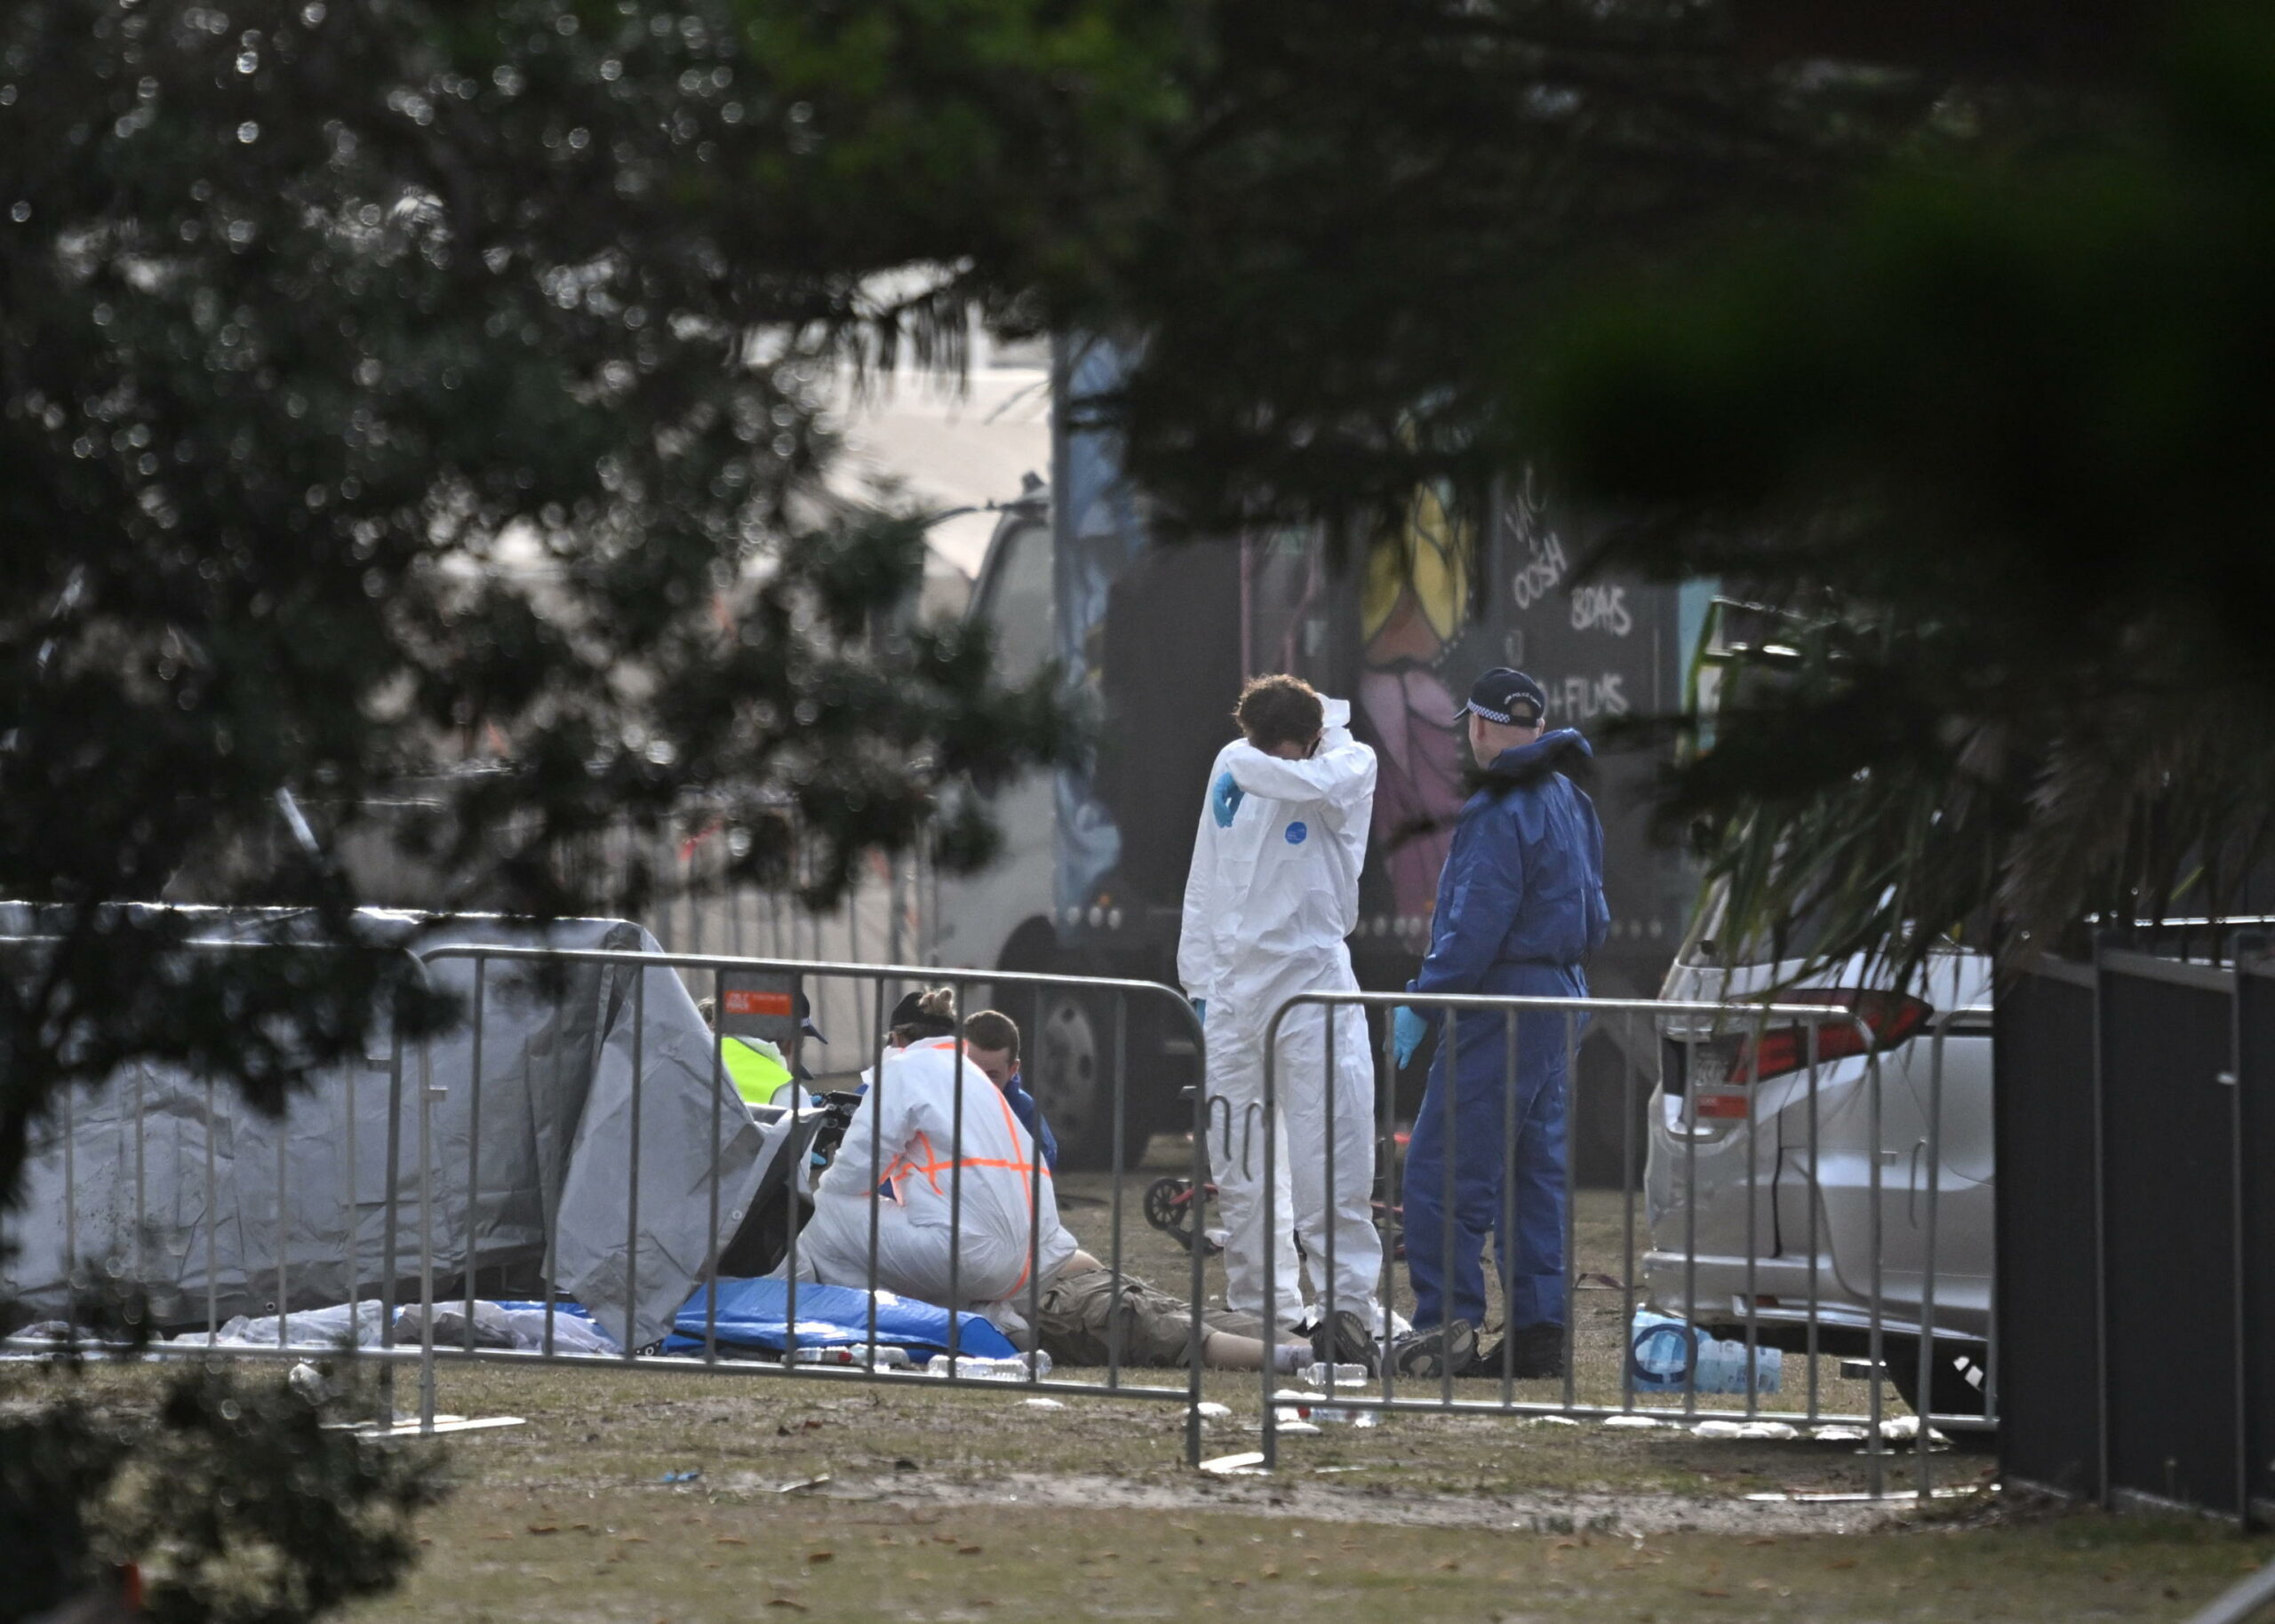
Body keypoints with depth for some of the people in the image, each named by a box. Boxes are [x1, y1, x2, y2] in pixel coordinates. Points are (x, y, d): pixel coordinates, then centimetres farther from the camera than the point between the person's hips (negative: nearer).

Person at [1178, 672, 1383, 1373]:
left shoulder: (1351, 764, -4)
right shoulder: (1233, 766, 10)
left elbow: (1309, 783, -29)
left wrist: (1253, 765, -12)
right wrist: (1199, 981, 12)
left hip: (1312, 985, -5)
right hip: (1232, 991, 5)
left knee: (1330, 1161, -13)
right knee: (1241, 1169, 7)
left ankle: (1347, 1309, -12)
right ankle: (1262, 1311, 13)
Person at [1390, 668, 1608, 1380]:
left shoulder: (1501, 813, -15)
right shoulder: (1568, 801, 14)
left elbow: (1476, 927, -20)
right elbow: (1591, 915, 20)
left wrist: (1421, 1003, -15)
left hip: (1503, 1001, -10)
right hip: (1561, 993, 10)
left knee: (1443, 1168, -8)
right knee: (1537, 1168, 11)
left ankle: (1446, 1323, -13)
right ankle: (1539, 1329, 10)